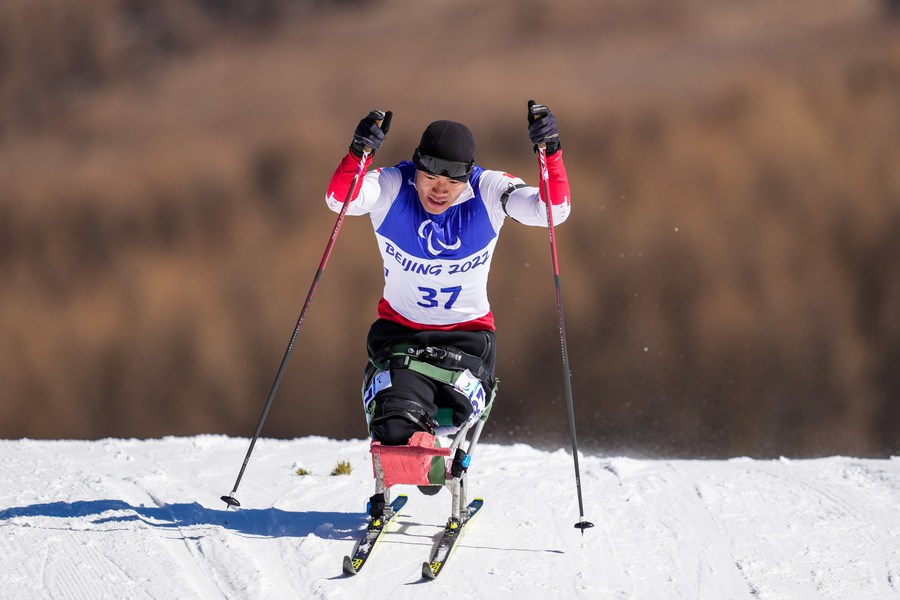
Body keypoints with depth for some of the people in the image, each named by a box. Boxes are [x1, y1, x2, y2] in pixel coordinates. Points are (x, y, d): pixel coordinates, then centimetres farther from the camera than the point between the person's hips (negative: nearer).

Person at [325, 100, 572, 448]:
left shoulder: (489, 192, -11)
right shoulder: (391, 188, -14)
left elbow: (553, 210, -21)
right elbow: (340, 199, -31)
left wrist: (550, 152, -36)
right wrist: (359, 154, -49)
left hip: (467, 336, 0)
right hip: (400, 332, 0)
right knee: (396, 428, -21)